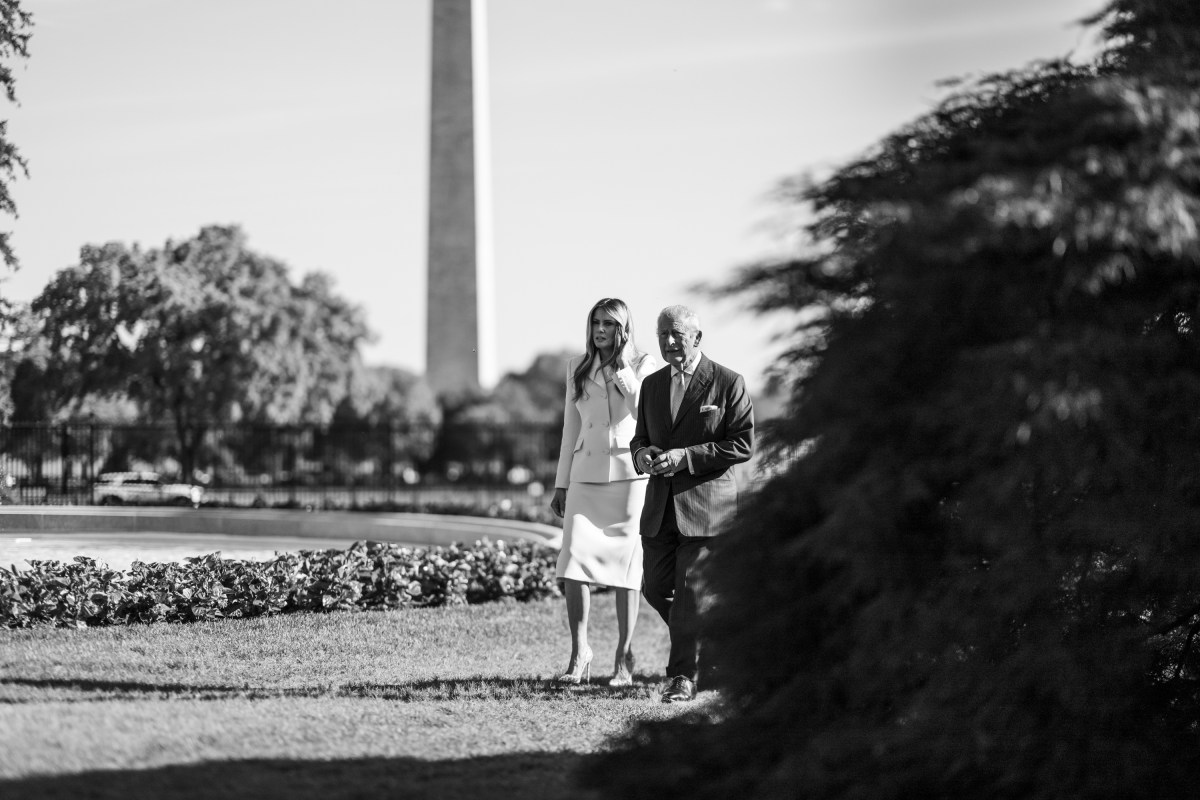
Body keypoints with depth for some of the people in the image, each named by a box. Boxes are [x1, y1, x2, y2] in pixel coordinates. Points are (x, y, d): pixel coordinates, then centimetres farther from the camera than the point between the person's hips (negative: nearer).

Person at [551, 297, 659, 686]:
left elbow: (645, 409, -15)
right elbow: (571, 426, 16)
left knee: (625, 567, -2)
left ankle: (624, 658, 5)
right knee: (573, 562, -10)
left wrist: (622, 365, -14)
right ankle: (579, 653, -3)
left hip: (629, 474, -3)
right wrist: (561, 484, 14)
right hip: (586, 475, 3)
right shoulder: (577, 367, 13)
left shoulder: (643, 364, 2)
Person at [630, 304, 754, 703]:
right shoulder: (652, 385, 13)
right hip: (661, 505, 6)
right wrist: (642, 453, -4)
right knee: (656, 588, 5)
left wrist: (686, 456, -17)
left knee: (690, 590, -9)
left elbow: (743, 445, -8)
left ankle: (683, 676, -2)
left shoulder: (728, 383, -4)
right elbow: (640, 436, 22)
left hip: (706, 503, -6)